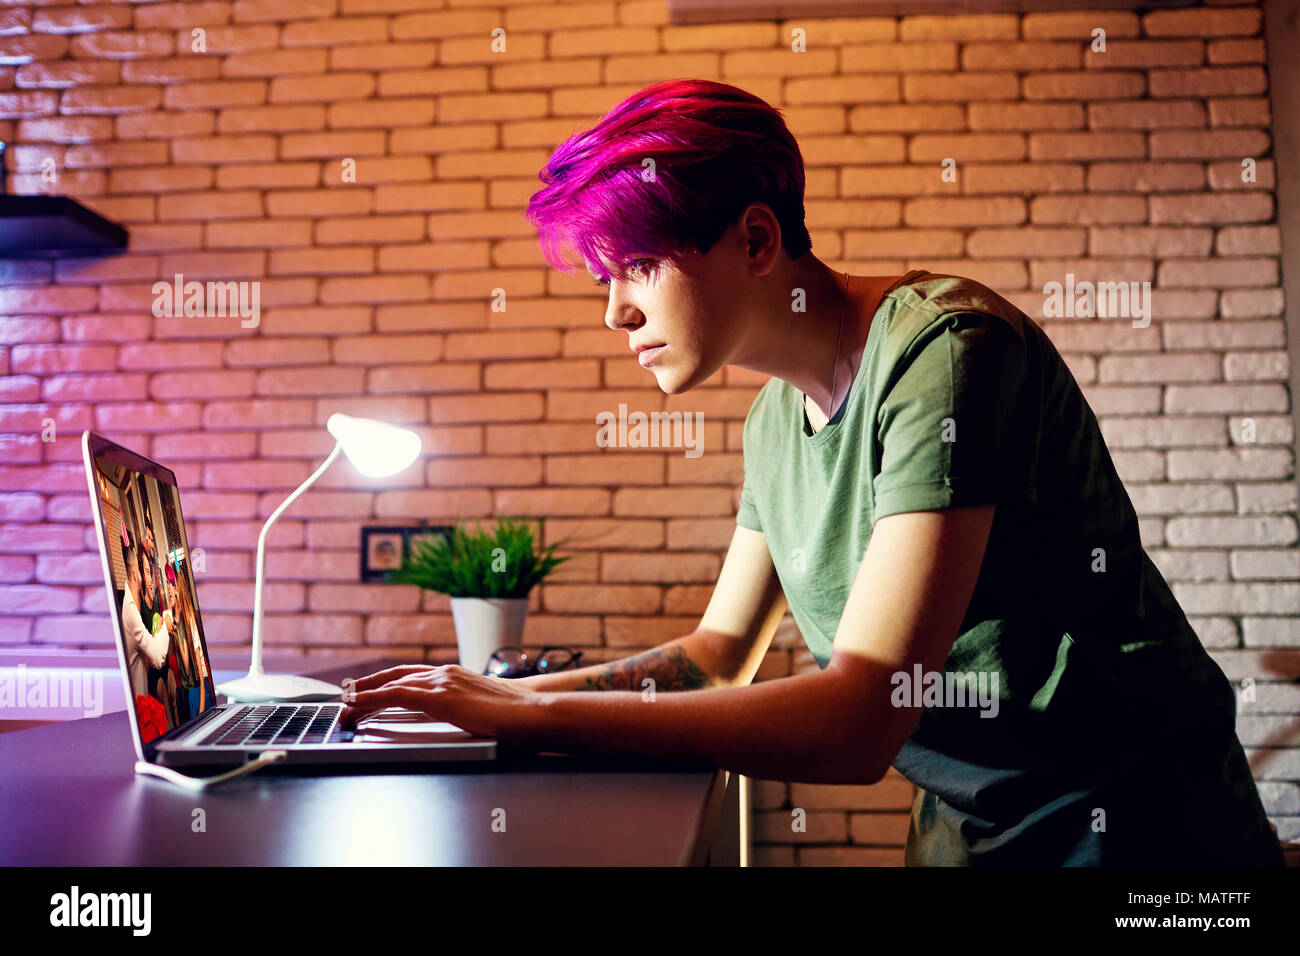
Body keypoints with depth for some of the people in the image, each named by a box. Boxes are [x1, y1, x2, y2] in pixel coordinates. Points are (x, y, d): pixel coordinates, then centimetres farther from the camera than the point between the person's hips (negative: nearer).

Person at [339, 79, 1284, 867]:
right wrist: (507, 694, -2)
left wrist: (527, 715, -26)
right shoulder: (776, 417, 1)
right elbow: (720, 654, 10)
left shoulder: (941, 348, -23)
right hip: (965, 822, 6)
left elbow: (859, 718, -30)